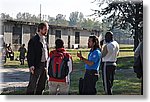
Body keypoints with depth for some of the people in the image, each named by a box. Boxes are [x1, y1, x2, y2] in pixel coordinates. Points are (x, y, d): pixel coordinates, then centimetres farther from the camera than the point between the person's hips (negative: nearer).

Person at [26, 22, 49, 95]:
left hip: (44, 65, 8)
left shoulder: (44, 40, 15)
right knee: (33, 85, -6)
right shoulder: (34, 40, -11)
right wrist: (31, 66, -22)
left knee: (41, 85, 14)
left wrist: (46, 65, 15)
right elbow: (30, 54, -15)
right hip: (36, 66, -8)